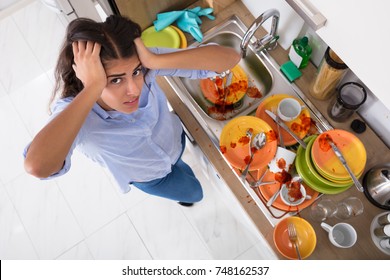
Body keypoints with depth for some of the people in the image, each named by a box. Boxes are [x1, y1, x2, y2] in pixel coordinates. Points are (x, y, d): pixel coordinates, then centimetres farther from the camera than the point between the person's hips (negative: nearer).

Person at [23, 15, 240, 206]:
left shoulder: (141, 63, -35)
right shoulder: (71, 111, -41)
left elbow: (231, 57, -38)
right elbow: (37, 166, -64)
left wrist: (155, 60, -50)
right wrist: (93, 88, -58)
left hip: (174, 142, 2)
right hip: (149, 176, -2)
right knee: (196, 193, 24)